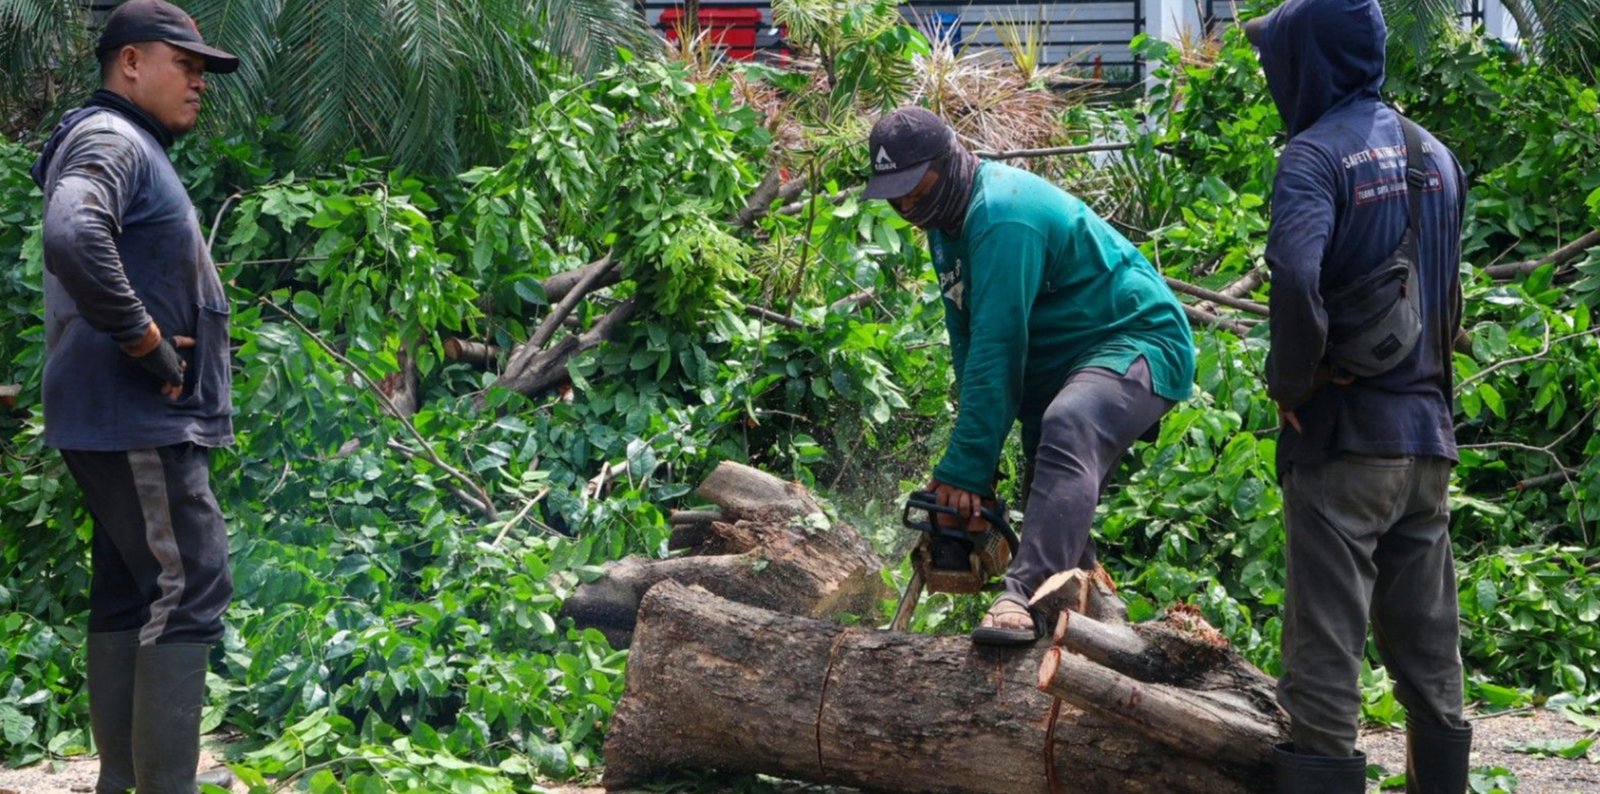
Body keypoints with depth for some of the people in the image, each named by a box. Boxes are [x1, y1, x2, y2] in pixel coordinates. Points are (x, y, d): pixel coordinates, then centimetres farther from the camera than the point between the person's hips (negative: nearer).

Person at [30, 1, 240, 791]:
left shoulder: (137, 150, 20)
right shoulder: (109, 140, -13)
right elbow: (72, 240, -33)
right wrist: (144, 341, -24)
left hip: (135, 421, 10)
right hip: (138, 420, -10)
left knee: (130, 598, 12)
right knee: (188, 591, -10)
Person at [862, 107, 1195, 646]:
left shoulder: (1002, 215, -25)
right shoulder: (948, 222, 7)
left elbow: (997, 350, -30)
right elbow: (968, 345, 9)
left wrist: (965, 470, -30)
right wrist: (975, 459, 1)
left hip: (1141, 343, -11)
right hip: (1063, 361, 11)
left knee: (1066, 428, -37)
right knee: (1058, 519, 9)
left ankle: (1025, 597, -52)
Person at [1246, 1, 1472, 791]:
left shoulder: (1316, 155, -12)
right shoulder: (1434, 156, 11)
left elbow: (1297, 281, -27)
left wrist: (1288, 383, -14)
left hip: (1343, 434, -7)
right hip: (1427, 433, 7)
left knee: (1325, 649, -4)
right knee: (1428, 647, 14)